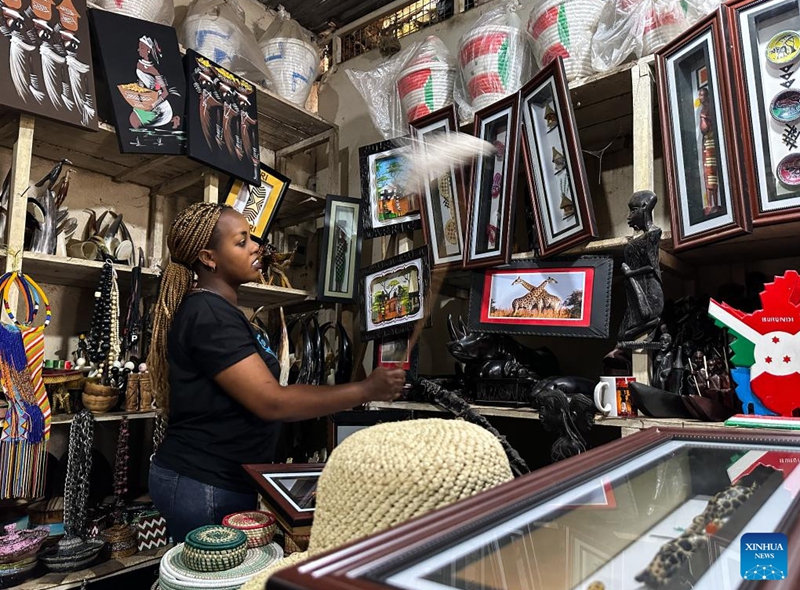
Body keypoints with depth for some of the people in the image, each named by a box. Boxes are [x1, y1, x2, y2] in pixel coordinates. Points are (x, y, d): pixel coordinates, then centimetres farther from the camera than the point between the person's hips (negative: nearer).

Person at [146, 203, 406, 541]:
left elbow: (258, 390, 13)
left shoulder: (217, 310, 12)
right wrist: (366, 390, -20)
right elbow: (271, 402, -26)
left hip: (209, 479, 9)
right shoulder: (209, 314, -20)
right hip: (204, 486, -9)